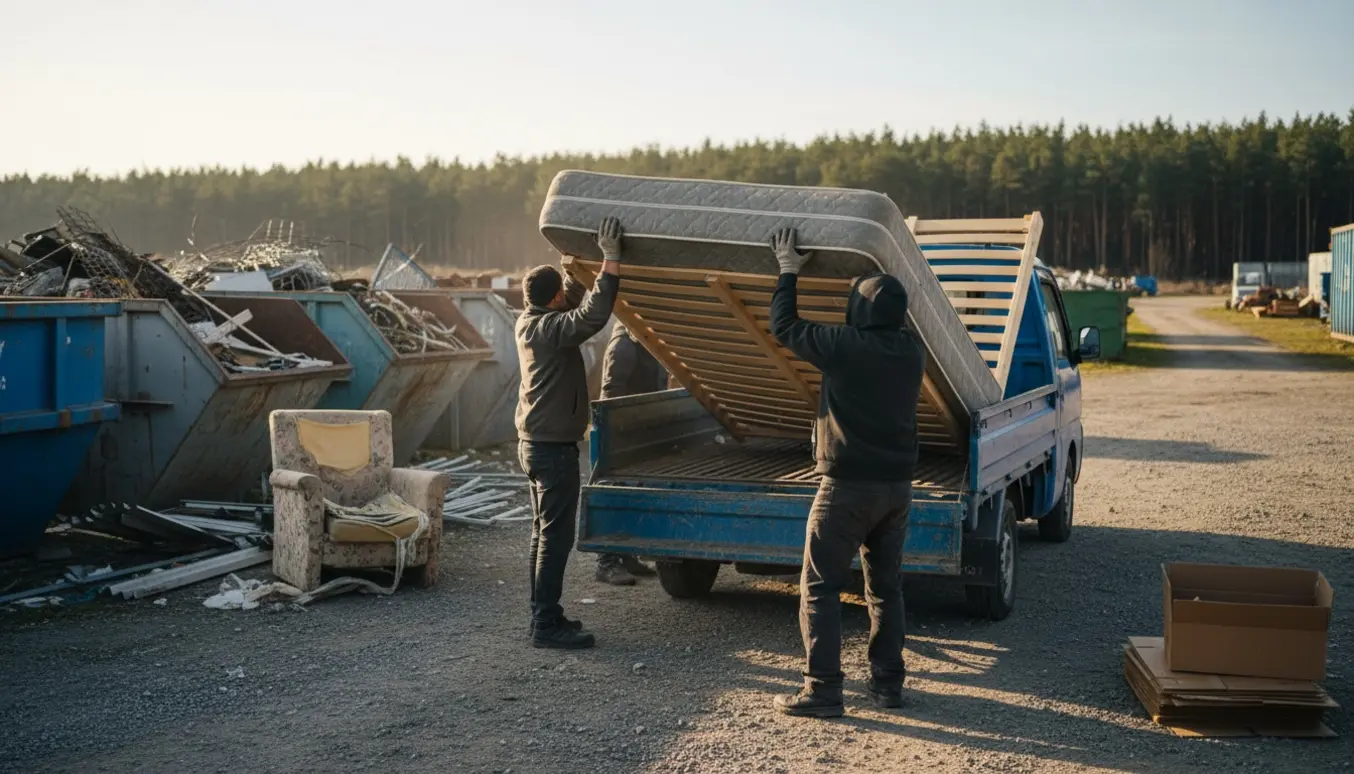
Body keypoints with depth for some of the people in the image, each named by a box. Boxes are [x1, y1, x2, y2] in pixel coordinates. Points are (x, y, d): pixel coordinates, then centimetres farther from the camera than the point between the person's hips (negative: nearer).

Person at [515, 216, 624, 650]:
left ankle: (543, 616, 22)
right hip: (554, 447, -10)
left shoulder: (530, 322, 8)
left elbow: (575, 306, 26)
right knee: (555, 536, -6)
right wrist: (610, 258, -33)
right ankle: (547, 625, -3)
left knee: (545, 533, 15)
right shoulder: (550, 329, -20)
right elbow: (593, 314, -37)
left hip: (537, 442, 10)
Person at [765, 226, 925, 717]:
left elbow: (784, 327, -4)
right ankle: (888, 682, 20)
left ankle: (822, 690, -2)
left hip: (847, 485, -7)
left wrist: (788, 272, 9)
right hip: (897, 486, 7)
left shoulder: (845, 346, -16)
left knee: (820, 587, 0)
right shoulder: (911, 353, 3)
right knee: (885, 586, 16)